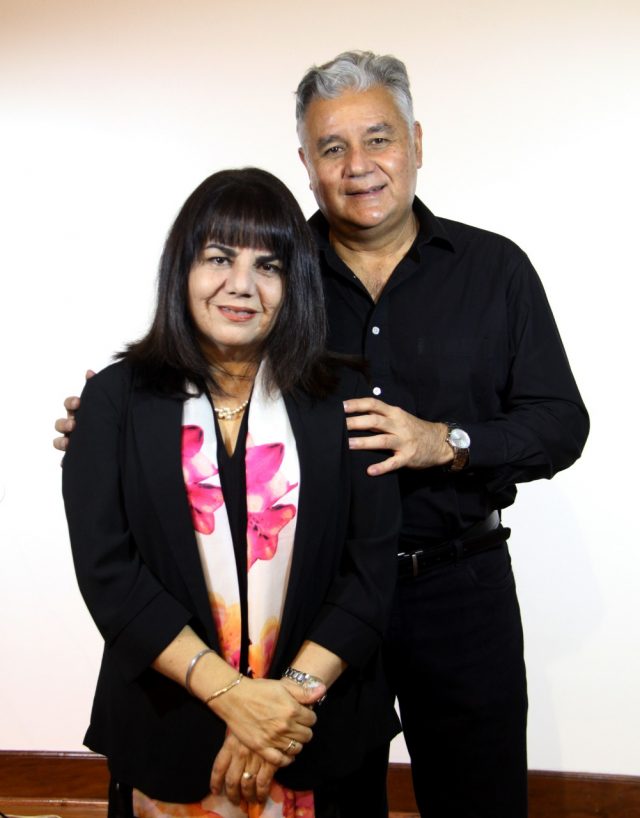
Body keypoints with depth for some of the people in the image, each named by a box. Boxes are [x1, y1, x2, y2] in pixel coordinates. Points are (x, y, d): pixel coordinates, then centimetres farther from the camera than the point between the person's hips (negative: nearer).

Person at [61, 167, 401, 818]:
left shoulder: (342, 398, -2)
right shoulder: (116, 399, -3)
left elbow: (372, 563, -5)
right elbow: (107, 570, -10)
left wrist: (296, 690, -15)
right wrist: (231, 695, -17)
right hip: (165, 732, 0)